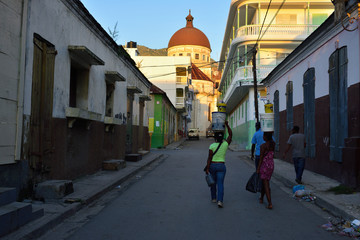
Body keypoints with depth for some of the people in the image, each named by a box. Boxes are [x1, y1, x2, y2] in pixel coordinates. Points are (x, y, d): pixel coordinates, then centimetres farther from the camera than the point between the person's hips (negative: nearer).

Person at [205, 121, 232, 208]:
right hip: (221, 166, 0)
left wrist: (207, 168, -9)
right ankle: (220, 200, -17)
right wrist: (227, 125, 3)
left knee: (213, 182, 18)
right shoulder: (225, 144, -6)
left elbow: (209, 158, -13)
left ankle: (213, 198, 27)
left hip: (212, 165, 0)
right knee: (220, 184, -2)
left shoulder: (212, 146, -11)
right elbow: (230, 134, 5)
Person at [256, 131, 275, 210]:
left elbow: (261, 158, -16)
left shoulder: (263, 146, -17)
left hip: (264, 165, -7)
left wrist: (258, 169, -10)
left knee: (266, 185, -3)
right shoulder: (273, 144, -1)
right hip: (271, 165, 7)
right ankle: (261, 198, 40)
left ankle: (270, 203, -8)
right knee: (264, 182, 23)